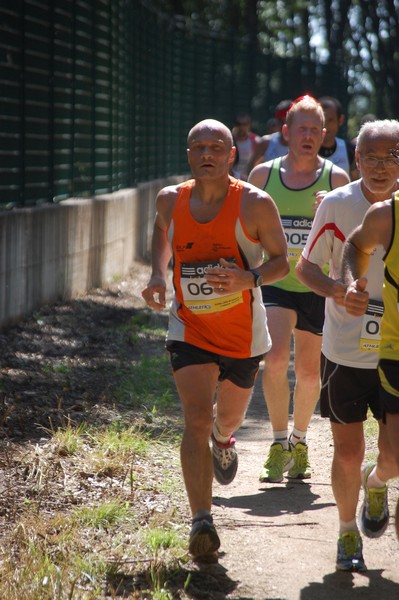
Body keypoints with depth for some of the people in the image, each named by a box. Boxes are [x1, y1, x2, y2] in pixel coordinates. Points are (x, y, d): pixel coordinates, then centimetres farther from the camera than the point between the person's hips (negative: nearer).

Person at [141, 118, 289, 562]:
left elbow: (281, 261, -6)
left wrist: (249, 279, -26)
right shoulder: (170, 200, -5)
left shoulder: (255, 204, -15)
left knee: (228, 416, 21)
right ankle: (201, 522, -18)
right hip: (189, 329, 0)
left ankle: (223, 438, 61)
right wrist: (158, 275, 1)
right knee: (196, 420, -16)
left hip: (243, 333, 0)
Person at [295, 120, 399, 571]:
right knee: (348, 453, 3)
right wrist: (333, 289, -22)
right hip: (345, 351, -1)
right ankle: (348, 531, 27)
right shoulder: (337, 205, -7)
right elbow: (306, 266, -2)